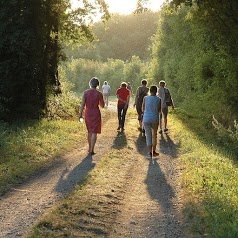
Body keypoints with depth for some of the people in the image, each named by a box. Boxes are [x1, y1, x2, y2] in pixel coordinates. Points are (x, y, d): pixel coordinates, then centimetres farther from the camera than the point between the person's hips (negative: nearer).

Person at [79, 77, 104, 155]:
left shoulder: (85, 92, -6)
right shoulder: (99, 94, -9)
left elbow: (82, 104, -7)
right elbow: (102, 106, 1)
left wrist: (80, 114, 1)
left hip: (88, 113, 3)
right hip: (96, 113, -3)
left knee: (89, 131, 19)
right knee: (94, 132, 1)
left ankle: (90, 148, 29)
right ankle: (92, 150, -4)